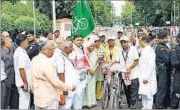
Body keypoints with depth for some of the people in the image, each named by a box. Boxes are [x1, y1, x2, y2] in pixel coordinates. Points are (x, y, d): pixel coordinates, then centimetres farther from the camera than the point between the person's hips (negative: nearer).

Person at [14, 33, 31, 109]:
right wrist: (25, 83, -21)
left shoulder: (18, 51, 10)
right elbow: (21, 69, -26)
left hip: (21, 81, 10)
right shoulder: (21, 53, -21)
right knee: (25, 101, 0)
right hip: (23, 82, -10)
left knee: (23, 100, 20)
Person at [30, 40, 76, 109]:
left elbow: (32, 79, 14)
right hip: (49, 99, -9)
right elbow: (56, 82, -23)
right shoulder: (46, 62, -23)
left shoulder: (35, 59, 5)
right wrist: (70, 87, -12)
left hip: (38, 98, 9)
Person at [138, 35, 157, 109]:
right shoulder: (143, 50, 14)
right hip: (142, 76, 9)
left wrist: (147, 77, -21)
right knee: (143, 93, 14)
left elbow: (151, 65, -19)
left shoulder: (150, 50, -13)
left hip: (148, 77, -9)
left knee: (148, 94, -2)